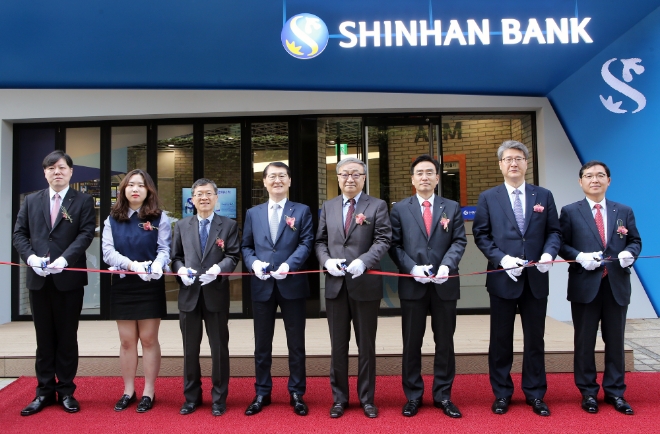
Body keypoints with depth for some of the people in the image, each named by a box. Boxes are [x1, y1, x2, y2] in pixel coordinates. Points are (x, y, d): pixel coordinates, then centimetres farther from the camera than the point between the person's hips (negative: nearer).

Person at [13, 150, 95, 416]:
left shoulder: (83, 201, 2)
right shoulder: (31, 201, 13)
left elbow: (86, 233, -8)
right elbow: (19, 233, 7)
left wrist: (64, 259, -20)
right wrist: (30, 257, -10)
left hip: (69, 279, -3)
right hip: (38, 279, 3)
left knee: (67, 337, 6)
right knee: (44, 339, 11)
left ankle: (66, 391, 18)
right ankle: (44, 392, 21)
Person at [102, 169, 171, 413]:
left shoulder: (159, 218, 0)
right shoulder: (112, 219, 6)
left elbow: (164, 249, -7)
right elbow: (108, 251, -4)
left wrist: (157, 265, -29)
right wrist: (132, 265, -22)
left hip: (150, 286, -2)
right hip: (122, 286, 2)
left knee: (148, 339, 4)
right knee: (127, 341, 9)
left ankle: (149, 392, 15)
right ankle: (128, 391, 21)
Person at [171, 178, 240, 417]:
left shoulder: (229, 225, 3)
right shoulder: (181, 225, 11)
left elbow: (233, 256, -5)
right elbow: (175, 256, 9)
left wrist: (218, 268, -23)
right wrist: (181, 269, -12)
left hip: (216, 294, -2)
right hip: (189, 293, 2)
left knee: (219, 348, 6)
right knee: (190, 349, 12)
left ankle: (219, 398, 21)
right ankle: (191, 397, 28)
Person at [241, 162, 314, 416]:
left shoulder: (302, 211, 5)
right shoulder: (253, 213, 13)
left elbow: (306, 243, -5)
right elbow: (246, 246, 10)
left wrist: (289, 264, -19)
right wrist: (254, 262, -11)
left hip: (292, 284, -2)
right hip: (262, 285, 2)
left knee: (296, 343, 7)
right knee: (262, 343, 11)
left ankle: (297, 394, 22)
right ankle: (262, 393, 26)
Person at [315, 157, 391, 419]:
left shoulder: (377, 206, 0)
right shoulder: (328, 207, 12)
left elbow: (383, 240, -9)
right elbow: (320, 241, 9)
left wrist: (363, 261, -24)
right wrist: (327, 261, -10)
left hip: (366, 284, -3)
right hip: (335, 284, 3)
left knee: (366, 345, 10)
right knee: (338, 345, 12)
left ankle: (366, 398, 25)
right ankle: (339, 398, 26)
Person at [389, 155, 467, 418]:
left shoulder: (452, 208, 8)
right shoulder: (400, 209, 5)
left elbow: (459, 241, 1)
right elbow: (394, 245, -1)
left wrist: (447, 265, -16)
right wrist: (412, 268, -15)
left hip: (444, 284, 1)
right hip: (412, 284, -1)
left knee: (445, 342, 9)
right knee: (411, 343, 7)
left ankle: (443, 395, 23)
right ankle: (413, 396, 21)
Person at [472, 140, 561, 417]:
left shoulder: (544, 196, 7)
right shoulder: (488, 198, 3)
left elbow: (554, 231, 7)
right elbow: (481, 235, -1)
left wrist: (549, 253, -13)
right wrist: (502, 259, -14)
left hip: (536, 279, 2)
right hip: (503, 278, -1)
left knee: (535, 339, 10)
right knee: (501, 340, 8)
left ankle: (535, 394, 25)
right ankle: (502, 394, 22)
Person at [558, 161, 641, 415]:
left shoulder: (624, 211, 10)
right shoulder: (570, 212, 2)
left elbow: (635, 240, 12)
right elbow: (561, 244, -1)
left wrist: (630, 252, -9)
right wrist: (579, 257, -17)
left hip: (617, 286, 2)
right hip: (585, 286, -2)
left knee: (615, 341, 10)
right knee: (585, 342, 7)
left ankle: (615, 392, 24)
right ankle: (588, 392, 20)